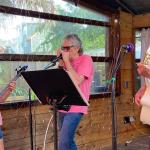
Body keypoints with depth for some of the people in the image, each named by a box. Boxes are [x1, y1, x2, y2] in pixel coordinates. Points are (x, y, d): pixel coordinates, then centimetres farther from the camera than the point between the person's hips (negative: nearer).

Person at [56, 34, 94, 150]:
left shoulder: (86, 59, -8)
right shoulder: (66, 62, 11)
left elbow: (77, 81, -21)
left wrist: (66, 61, -15)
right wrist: (60, 64, -1)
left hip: (75, 108, -7)